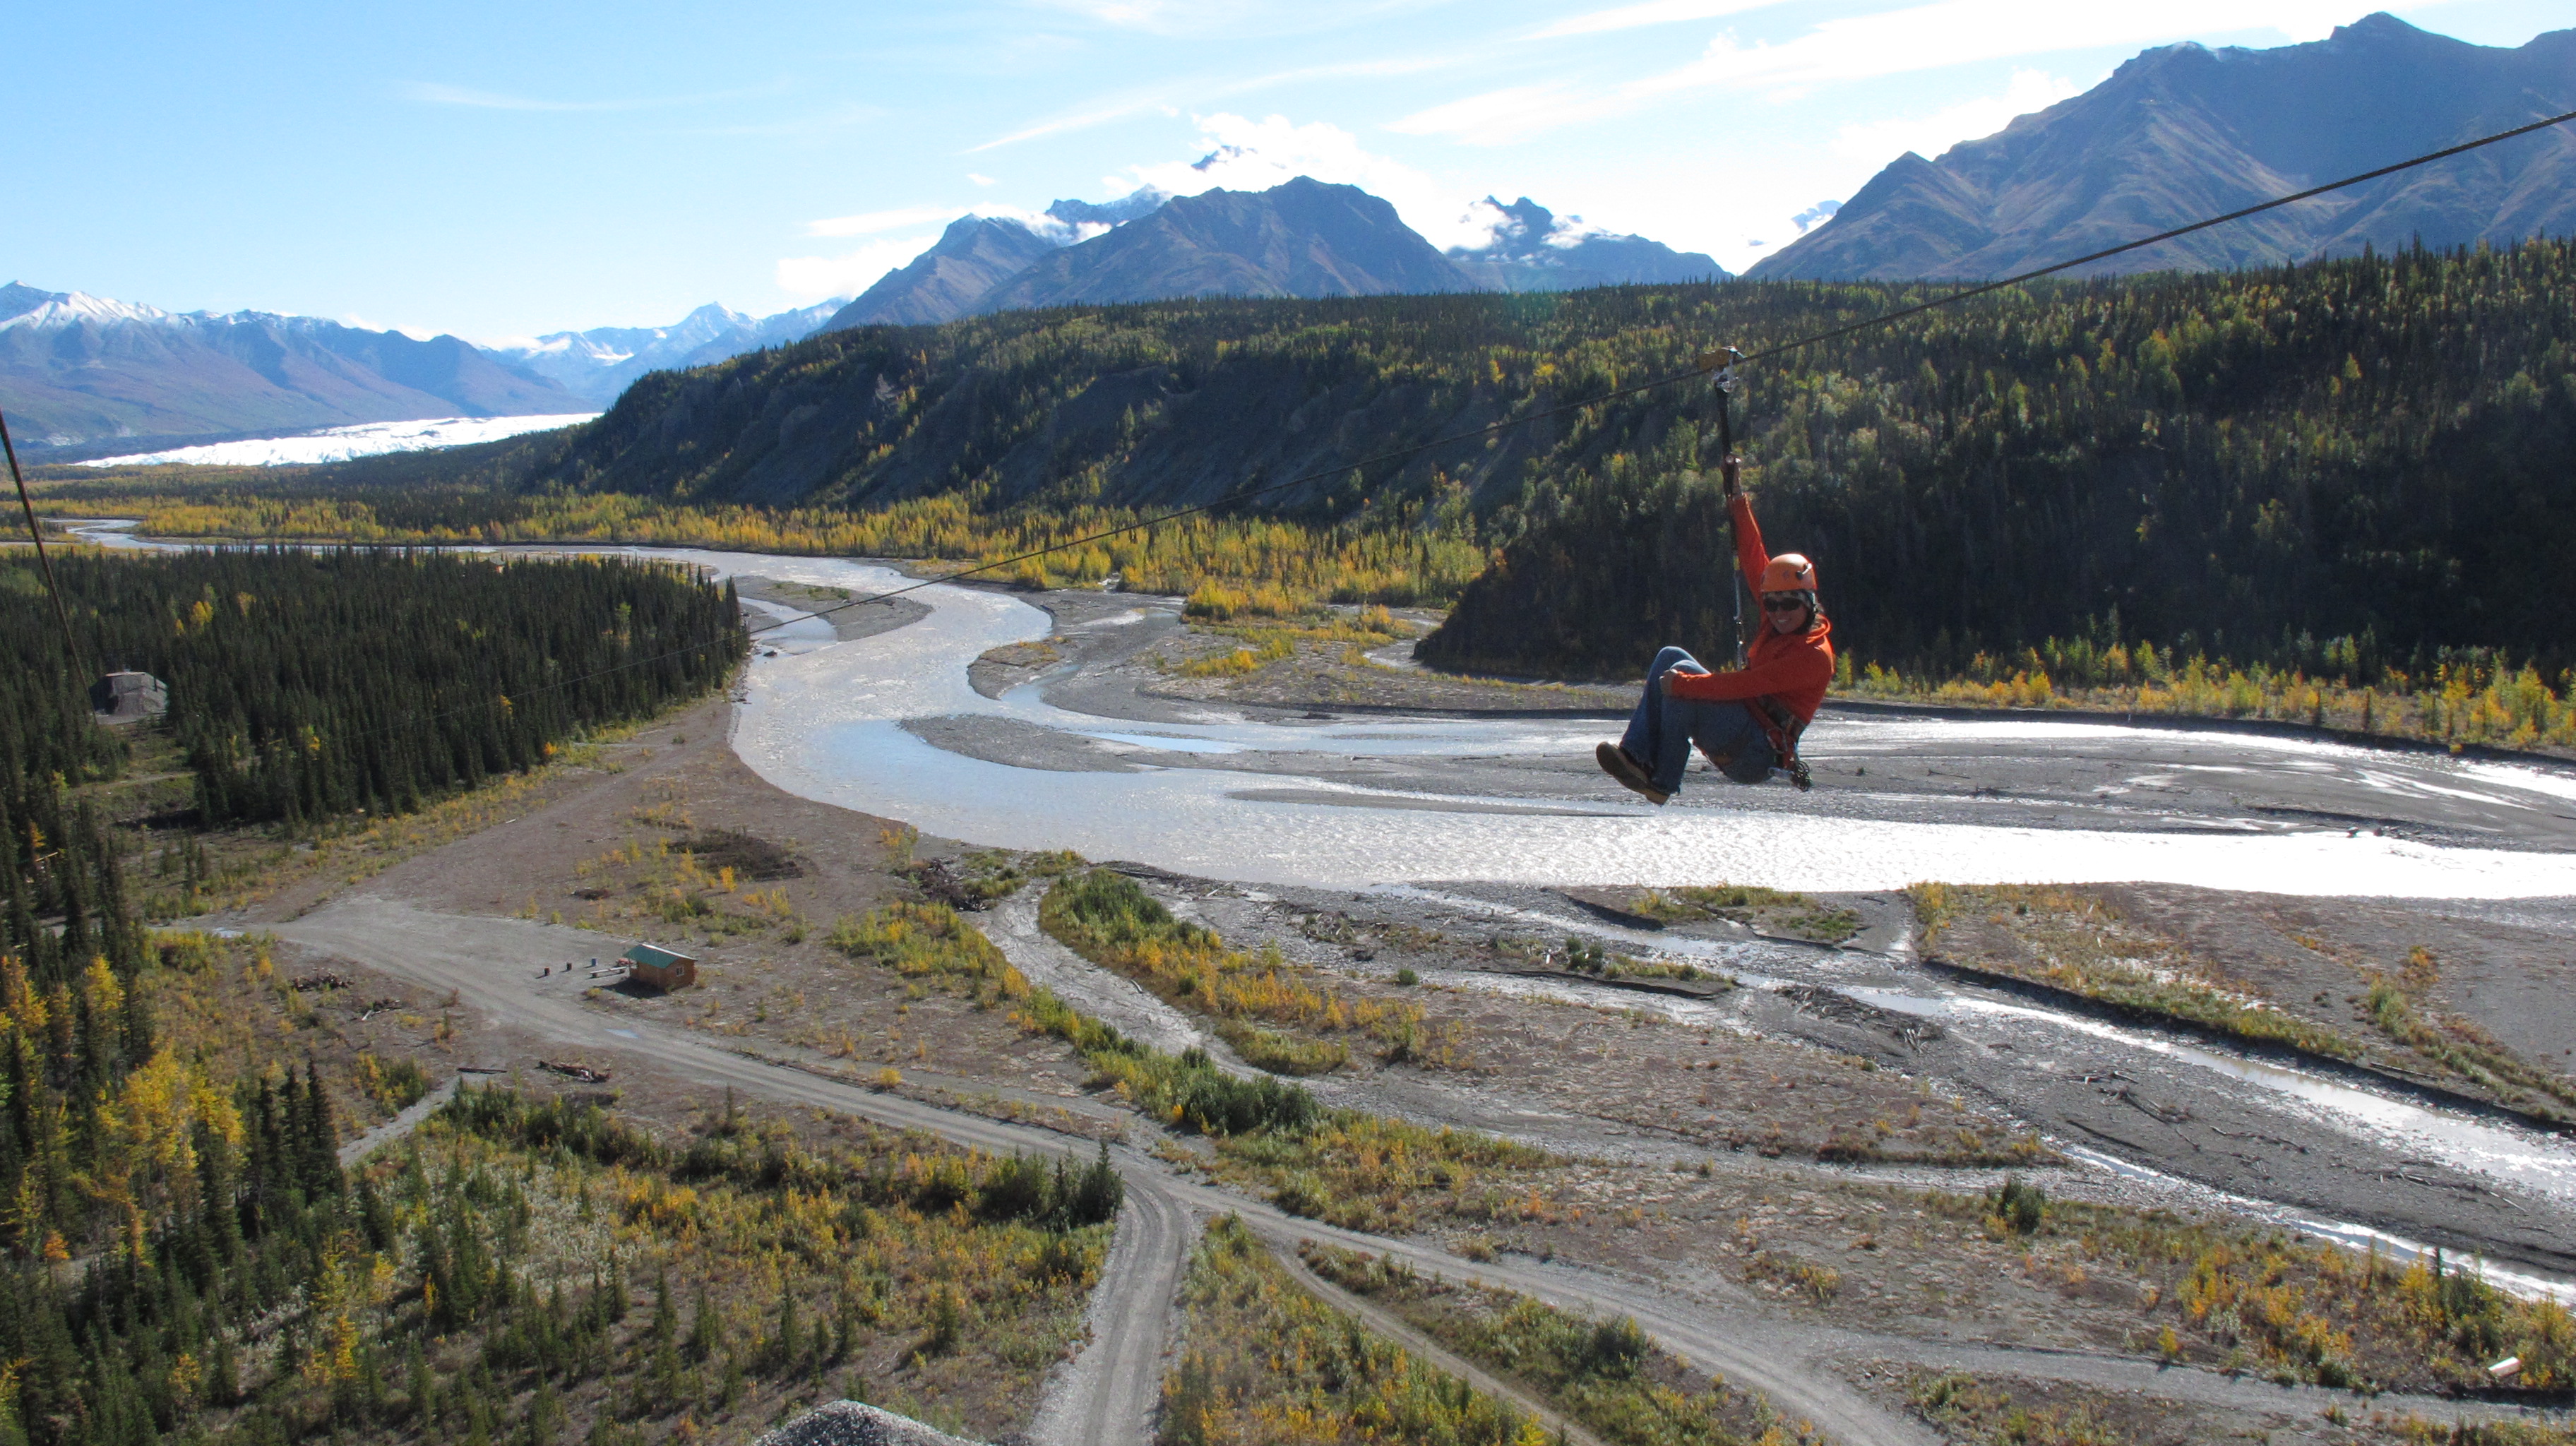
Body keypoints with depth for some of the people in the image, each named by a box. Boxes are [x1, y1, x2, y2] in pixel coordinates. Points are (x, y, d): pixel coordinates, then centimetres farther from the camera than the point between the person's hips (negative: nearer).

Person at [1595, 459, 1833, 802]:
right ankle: (1637, 755, -16)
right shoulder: (1781, 621, 9)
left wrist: (1682, 684, -26)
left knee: (1684, 670, -24)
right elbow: (1753, 557, 13)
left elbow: (1747, 685, -26)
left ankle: (1663, 783, -21)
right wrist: (1737, 498, 12)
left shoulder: (1815, 655, -16)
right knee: (1671, 656, 0)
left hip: (1757, 758, -9)